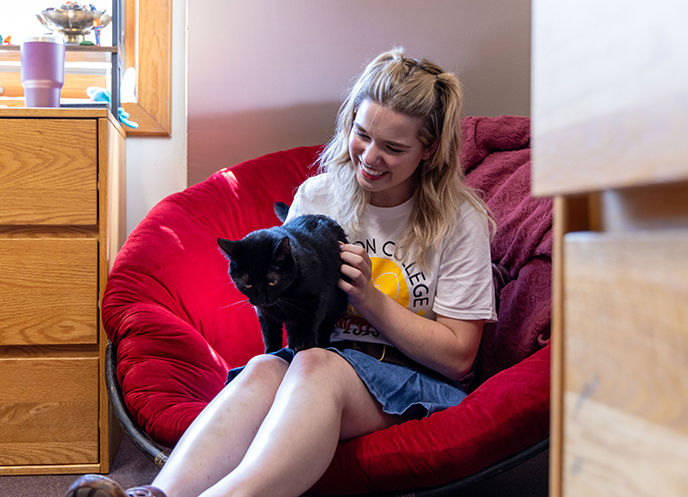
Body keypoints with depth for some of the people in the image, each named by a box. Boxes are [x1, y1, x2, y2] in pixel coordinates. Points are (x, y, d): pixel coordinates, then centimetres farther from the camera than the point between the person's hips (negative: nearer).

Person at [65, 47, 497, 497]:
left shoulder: (460, 219, -1)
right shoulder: (317, 195, 7)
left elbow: (457, 356, -3)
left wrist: (369, 297, -13)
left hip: (416, 382, -3)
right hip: (320, 360, 3)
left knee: (316, 365, -36)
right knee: (264, 369, -33)